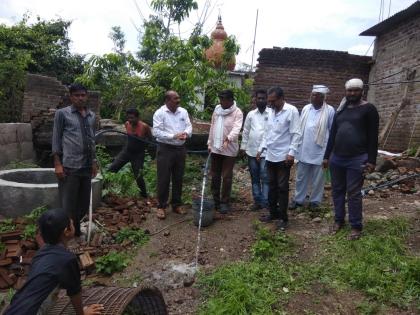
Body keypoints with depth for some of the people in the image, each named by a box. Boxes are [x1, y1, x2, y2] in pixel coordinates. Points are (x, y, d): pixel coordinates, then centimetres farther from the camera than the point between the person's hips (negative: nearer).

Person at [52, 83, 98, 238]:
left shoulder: (92, 115, 13)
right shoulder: (62, 113, -1)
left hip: (86, 166, 5)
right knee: (68, 204, 1)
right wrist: (57, 164, -8)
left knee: (84, 203, 12)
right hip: (69, 166, -5)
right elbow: (56, 139, -2)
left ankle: (76, 230, 29)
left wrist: (94, 161, 15)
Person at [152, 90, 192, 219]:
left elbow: (189, 126, 7)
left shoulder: (183, 112, 7)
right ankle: (161, 206, 13)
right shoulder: (159, 113, -9)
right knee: (163, 179, 0)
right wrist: (174, 136, -22)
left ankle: (177, 204, 25)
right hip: (165, 149, -5)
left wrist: (186, 133, -17)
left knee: (178, 178, 12)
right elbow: (156, 132, -15)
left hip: (180, 149, 5)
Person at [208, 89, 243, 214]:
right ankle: (215, 200, 26)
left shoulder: (237, 112, -11)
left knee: (227, 177, 1)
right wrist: (210, 143, 11)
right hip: (215, 148, 6)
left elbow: (237, 128, -27)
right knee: (215, 176, 13)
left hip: (229, 150, -5)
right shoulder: (217, 109, 7)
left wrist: (229, 138, -45)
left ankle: (225, 202, 13)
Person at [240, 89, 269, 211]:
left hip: (266, 151, -4)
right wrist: (243, 147, 8)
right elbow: (245, 131, 12)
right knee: (254, 178, 11)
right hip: (251, 151, 4)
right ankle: (257, 201, 21)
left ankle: (265, 203, 5)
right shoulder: (250, 114, 9)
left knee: (265, 178, -3)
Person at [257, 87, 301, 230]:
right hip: (270, 156, 7)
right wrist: (261, 148, 13)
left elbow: (296, 134, -13)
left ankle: (283, 217, 11)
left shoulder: (291, 111, -10)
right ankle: (273, 212, 27)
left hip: (284, 157, -7)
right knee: (272, 186, 14)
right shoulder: (271, 112, 11)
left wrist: (291, 152, -19)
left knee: (282, 187, 0)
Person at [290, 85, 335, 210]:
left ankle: (315, 201, 24)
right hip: (304, 150, 4)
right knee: (300, 177, 12)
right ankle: (298, 199, 24)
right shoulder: (306, 108, 6)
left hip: (319, 151, -4)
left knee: (317, 179, 9)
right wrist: (297, 146, 9)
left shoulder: (329, 110, -7)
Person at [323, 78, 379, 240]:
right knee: (337, 190, 11)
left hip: (357, 159, -5)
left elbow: (372, 137, -5)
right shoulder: (340, 110, 13)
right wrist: (327, 156, 12)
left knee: (354, 193, 0)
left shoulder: (368, 109, -2)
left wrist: (371, 160, -10)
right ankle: (339, 220, 26)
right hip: (337, 158, 5)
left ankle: (356, 226, 12)